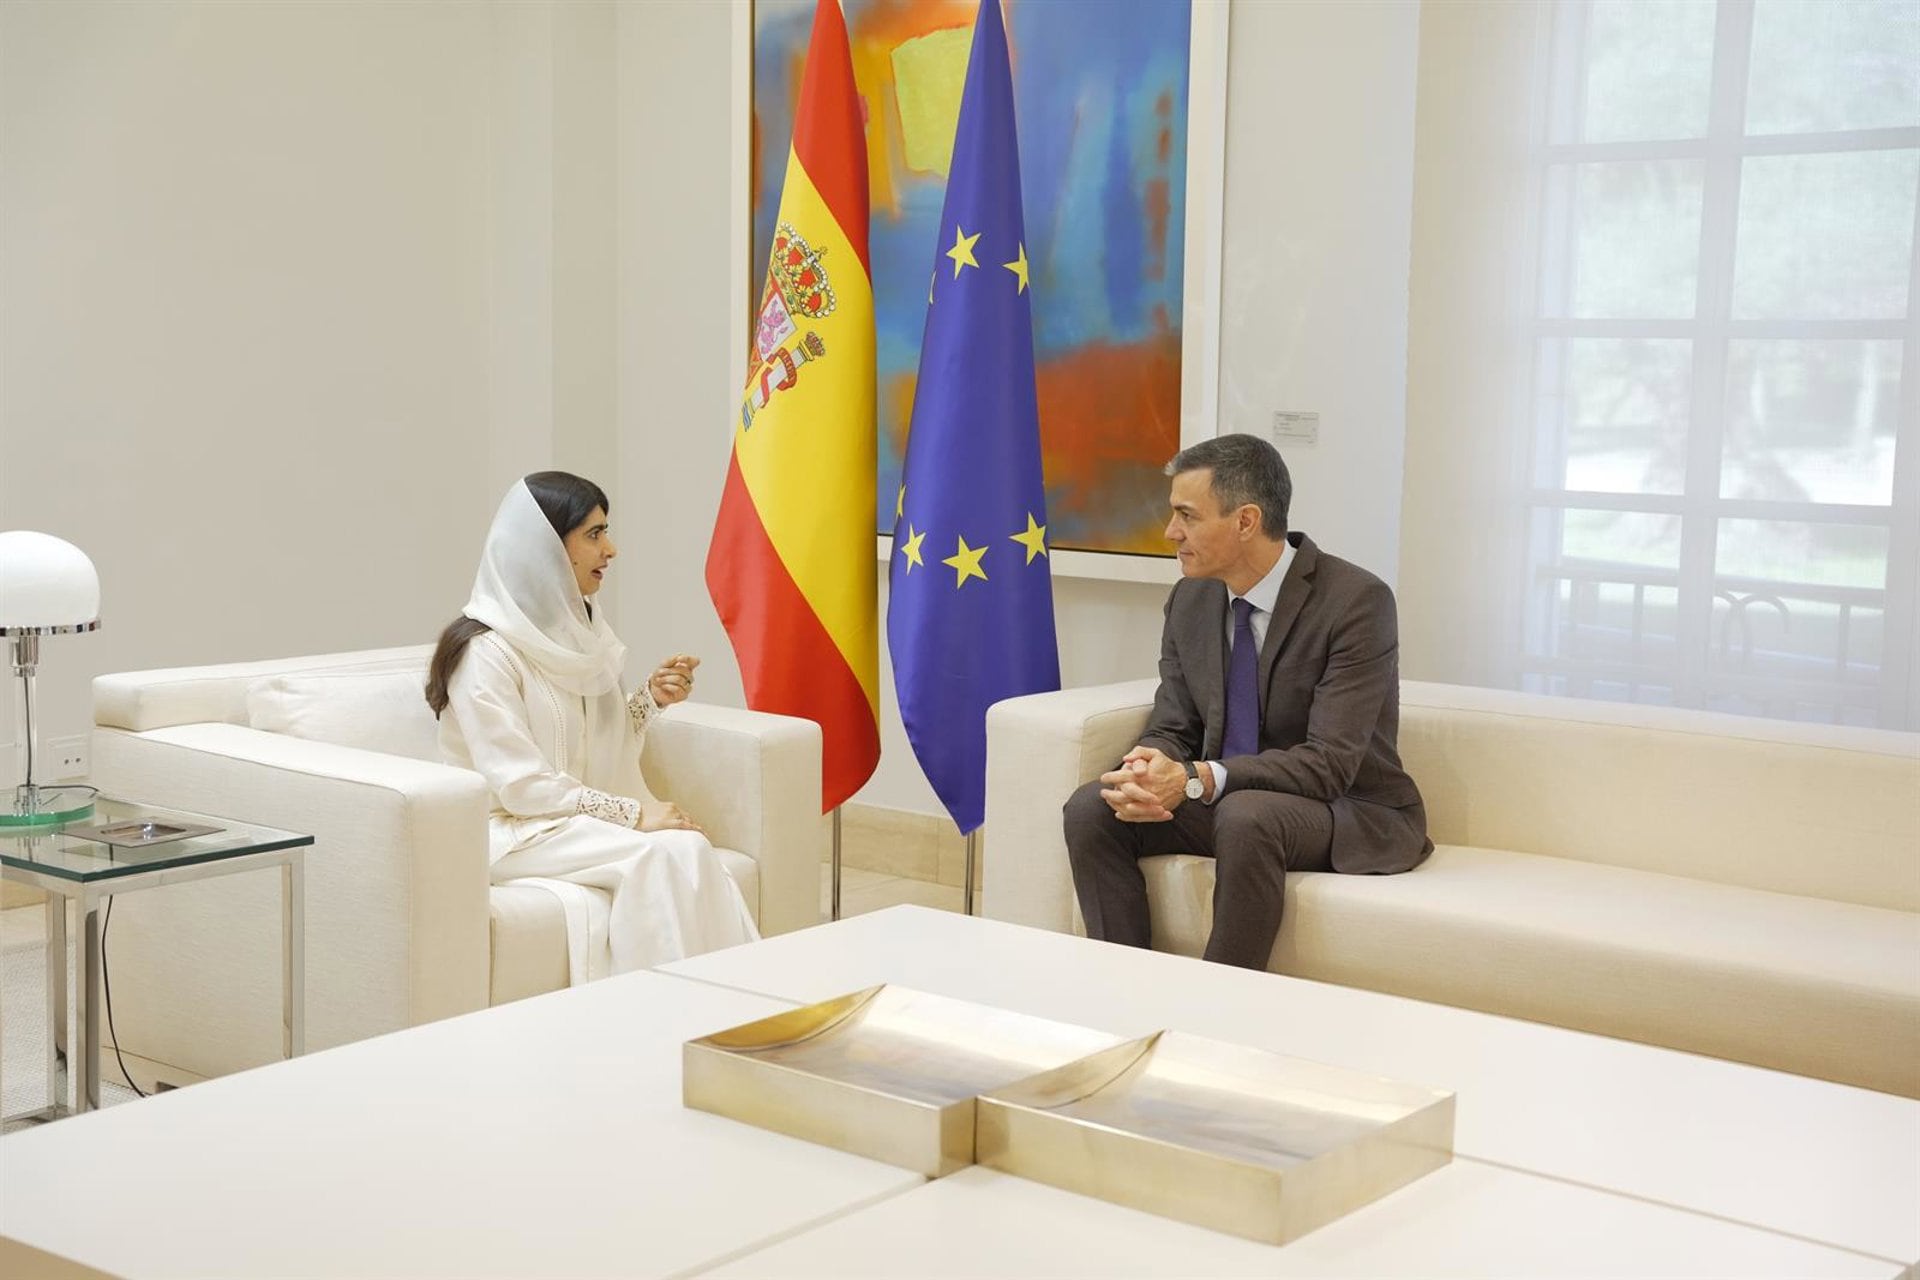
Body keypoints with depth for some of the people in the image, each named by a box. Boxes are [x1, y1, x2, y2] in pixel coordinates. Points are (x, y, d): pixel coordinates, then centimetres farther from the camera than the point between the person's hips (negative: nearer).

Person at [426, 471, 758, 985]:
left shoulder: (577, 629, 10)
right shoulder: (487, 650, -14)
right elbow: (520, 784, -19)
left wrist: (651, 697, -1)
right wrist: (633, 814, -20)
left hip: (580, 822, 7)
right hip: (513, 832, -7)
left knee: (691, 853, -24)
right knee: (671, 854, -28)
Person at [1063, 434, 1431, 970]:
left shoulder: (1357, 600, -19)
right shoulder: (1190, 599, 2)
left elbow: (1330, 764, -25)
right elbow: (1171, 729, 5)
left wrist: (1197, 780, -34)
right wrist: (1150, 773, -21)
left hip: (1351, 813, -6)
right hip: (1225, 803, 6)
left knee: (1246, 813, -36)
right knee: (1091, 807, -15)